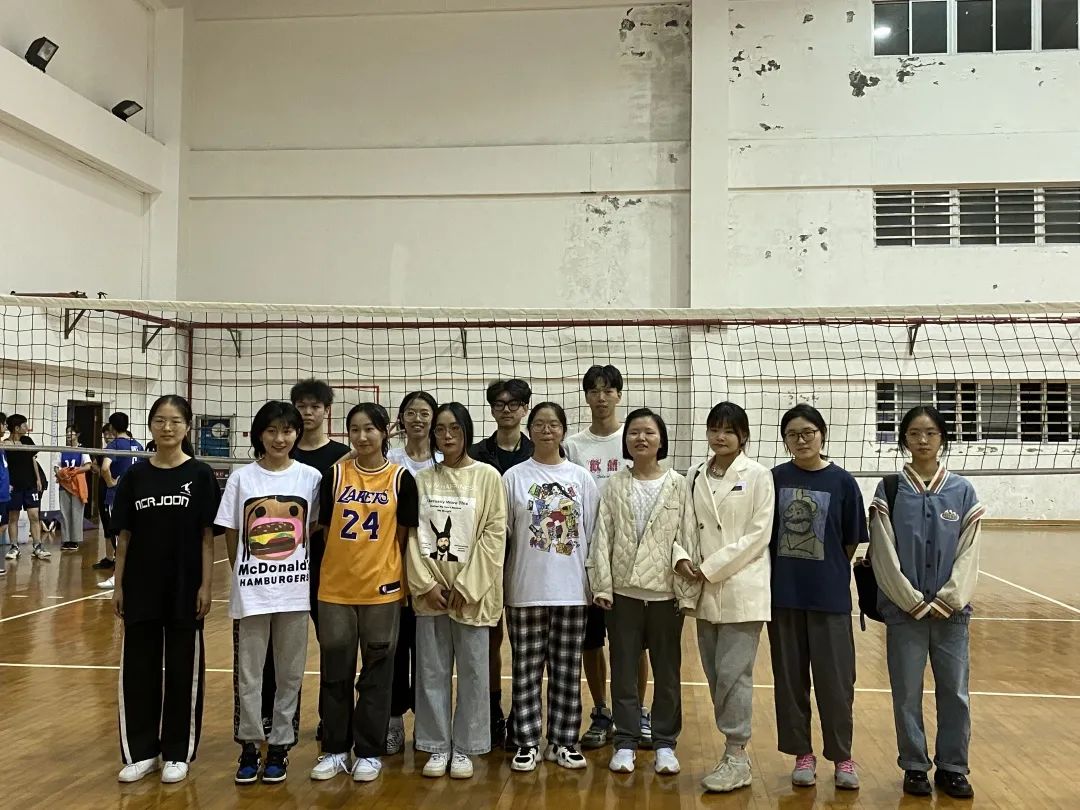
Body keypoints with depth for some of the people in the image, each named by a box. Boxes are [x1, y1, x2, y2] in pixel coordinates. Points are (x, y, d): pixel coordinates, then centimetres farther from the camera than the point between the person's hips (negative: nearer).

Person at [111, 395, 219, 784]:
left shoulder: (200, 475, -4)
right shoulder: (135, 476, 3)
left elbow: (207, 536, -4)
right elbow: (125, 535, 7)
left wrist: (205, 585, -8)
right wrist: (118, 584, 4)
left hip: (184, 588, -3)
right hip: (141, 587, 3)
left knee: (183, 669, 6)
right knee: (138, 668, 8)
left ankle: (177, 753, 19)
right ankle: (141, 751, 22)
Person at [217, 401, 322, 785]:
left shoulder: (311, 477, -2)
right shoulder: (241, 478, -3)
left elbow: (316, 530, 6)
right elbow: (231, 535, 4)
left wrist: (303, 570, 5)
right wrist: (242, 575, 7)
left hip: (294, 589, 1)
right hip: (250, 590, 0)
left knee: (290, 674, 10)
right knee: (247, 674, 8)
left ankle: (280, 745, 25)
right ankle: (249, 746, 24)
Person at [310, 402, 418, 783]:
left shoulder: (401, 478, -3)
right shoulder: (335, 474, 2)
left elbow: (403, 536, 1)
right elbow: (326, 530, 7)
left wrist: (389, 573, -1)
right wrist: (343, 562, 3)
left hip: (381, 588, -1)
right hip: (335, 588, 2)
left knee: (377, 672, 8)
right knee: (335, 671, 10)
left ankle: (369, 752, 20)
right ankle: (335, 750, 24)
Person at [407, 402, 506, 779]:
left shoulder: (487, 476, -2)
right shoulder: (422, 480, 7)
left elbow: (494, 533, -7)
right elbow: (413, 534, 4)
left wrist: (465, 585, -11)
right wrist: (426, 583, -7)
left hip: (471, 591, -2)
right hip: (430, 591, 3)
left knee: (472, 671, 5)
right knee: (432, 671, 8)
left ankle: (464, 747, 18)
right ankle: (437, 746, 21)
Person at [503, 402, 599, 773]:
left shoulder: (582, 478, 4)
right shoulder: (514, 477, 0)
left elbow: (592, 534, 6)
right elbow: (501, 532, 1)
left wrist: (597, 582, 4)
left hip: (571, 589, 1)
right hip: (526, 589, -1)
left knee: (567, 670, 8)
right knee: (527, 670, 5)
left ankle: (563, 741, 19)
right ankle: (527, 742, 16)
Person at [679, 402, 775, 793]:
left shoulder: (758, 475, -4)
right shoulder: (695, 476, 10)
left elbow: (759, 533, -9)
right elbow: (689, 525, 11)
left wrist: (712, 568, -12)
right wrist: (684, 558, -9)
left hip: (742, 588, -5)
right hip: (705, 591, 5)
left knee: (733, 673, -4)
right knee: (715, 674, 9)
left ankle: (736, 756, 8)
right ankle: (732, 748, 21)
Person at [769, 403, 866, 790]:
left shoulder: (842, 482, -4)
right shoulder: (775, 478, 0)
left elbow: (851, 543, 3)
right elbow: (763, 534, 6)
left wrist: (828, 571, 6)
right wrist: (787, 570, 2)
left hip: (829, 595, -1)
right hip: (784, 594, 2)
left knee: (835, 678, 5)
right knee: (790, 677, 10)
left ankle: (842, 756, 22)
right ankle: (802, 754, 24)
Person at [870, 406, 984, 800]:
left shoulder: (962, 491, 2)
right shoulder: (889, 491, -2)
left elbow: (969, 553, -1)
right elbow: (884, 554, -5)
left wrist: (947, 601, -9)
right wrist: (914, 602, -11)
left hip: (952, 611, 1)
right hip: (904, 610, -1)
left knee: (954, 692, 7)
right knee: (907, 692, 6)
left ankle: (952, 768, 23)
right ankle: (915, 767, 21)